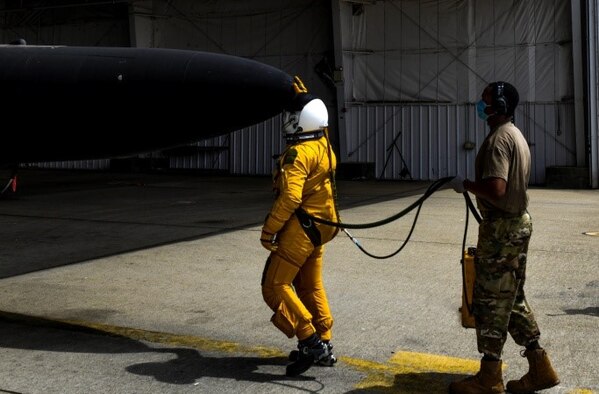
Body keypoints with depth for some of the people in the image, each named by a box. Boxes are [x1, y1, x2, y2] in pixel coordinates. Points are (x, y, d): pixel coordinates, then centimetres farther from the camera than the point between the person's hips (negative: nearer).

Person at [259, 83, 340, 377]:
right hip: (320, 227, 10)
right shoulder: (324, 147, 7)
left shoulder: (298, 153, -21)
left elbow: (290, 197, -28)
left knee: (275, 286, -4)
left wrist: (268, 229, -21)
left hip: (299, 229, -10)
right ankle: (323, 346, 23)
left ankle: (311, 343, -9)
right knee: (311, 287, 18)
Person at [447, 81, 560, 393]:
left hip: (501, 228, -10)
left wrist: (465, 184, -14)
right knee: (512, 299, 16)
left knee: (490, 301, -2)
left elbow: (495, 189, -29)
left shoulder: (498, 139, -18)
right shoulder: (515, 135, 16)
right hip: (517, 223, 10)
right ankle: (539, 367, 20)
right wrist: (473, 185, 16)